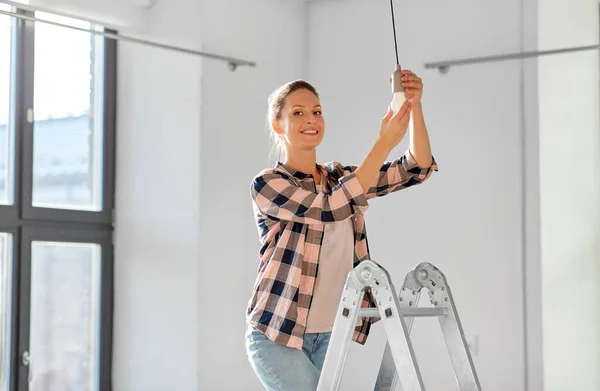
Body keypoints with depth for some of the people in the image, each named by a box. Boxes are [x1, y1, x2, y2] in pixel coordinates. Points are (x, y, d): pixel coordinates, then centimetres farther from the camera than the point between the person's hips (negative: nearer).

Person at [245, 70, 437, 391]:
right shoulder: (266, 184, -8)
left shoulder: (341, 178, 9)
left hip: (330, 336, 6)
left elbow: (418, 169, -2)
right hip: (278, 334, -5)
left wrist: (415, 107, -19)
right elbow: (330, 208, -24)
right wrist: (384, 142, -28)